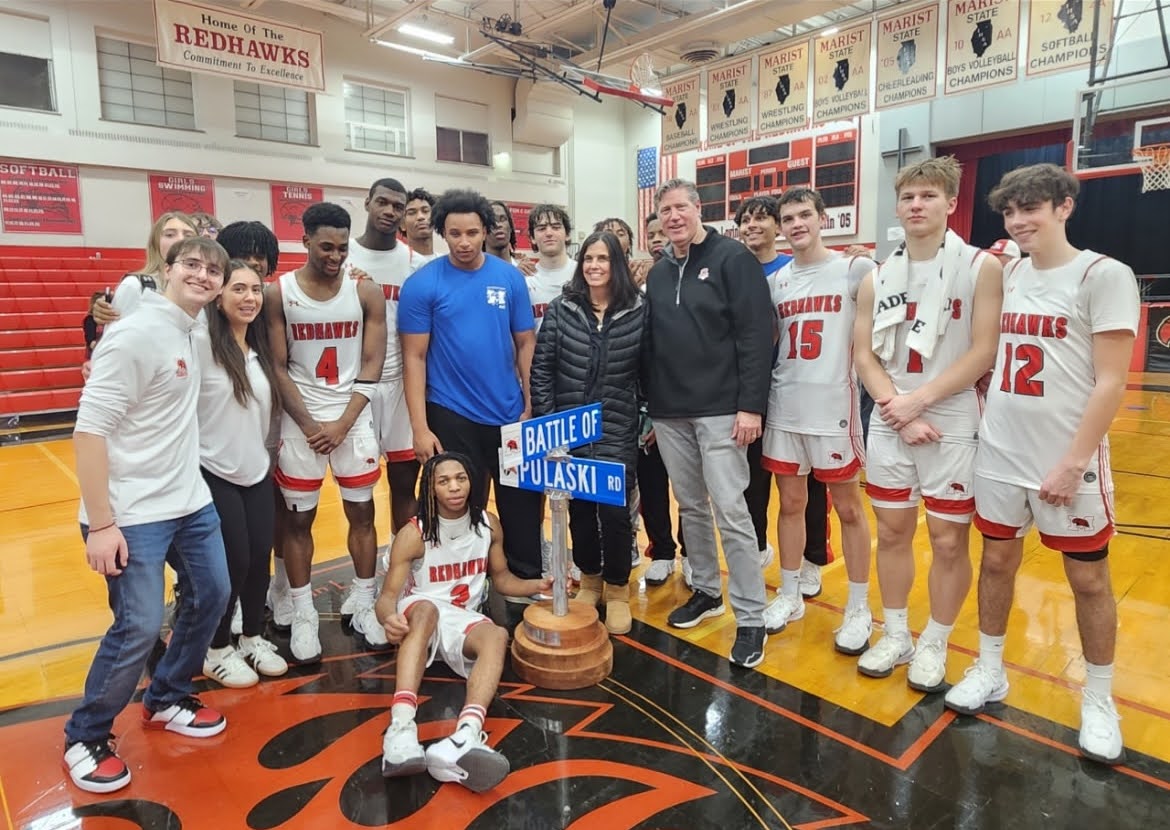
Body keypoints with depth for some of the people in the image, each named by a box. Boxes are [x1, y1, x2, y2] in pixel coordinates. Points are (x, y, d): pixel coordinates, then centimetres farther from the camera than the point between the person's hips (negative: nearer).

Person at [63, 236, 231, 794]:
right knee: (139, 628, -5)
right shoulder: (135, 335, -18)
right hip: (133, 514, -8)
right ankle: (84, 738, 21)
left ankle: (165, 701, 35)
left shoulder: (191, 333, 6)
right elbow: (90, 429, -19)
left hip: (190, 501, 9)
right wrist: (100, 523, -20)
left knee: (212, 597, 14)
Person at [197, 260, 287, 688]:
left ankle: (253, 639, 30)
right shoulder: (200, 342, -14)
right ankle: (217, 651, 23)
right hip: (215, 473, -6)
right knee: (234, 562, 1)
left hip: (257, 471, 6)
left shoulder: (260, 347, 7)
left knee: (260, 557, 8)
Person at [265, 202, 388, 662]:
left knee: (362, 513, 8)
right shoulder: (278, 293, -4)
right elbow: (278, 368, -3)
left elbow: (371, 365, -2)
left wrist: (343, 423, -9)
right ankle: (303, 615, 20)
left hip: (354, 419, 1)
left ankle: (363, 605, 23)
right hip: (300, 422, -1)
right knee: (297, 519, 6)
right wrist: (308, 424, -10)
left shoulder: (366, 292, -1)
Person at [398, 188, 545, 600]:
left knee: (523, 505, 12)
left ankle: (530, 583, 32)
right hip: (451, 417, -2)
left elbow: (526, 343, 6)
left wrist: (530, 405, 2)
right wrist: (420, 427, -11)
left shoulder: (510, 278, 1)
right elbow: (414, 357, -7)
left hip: (510, 414, 3)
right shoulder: (422, 284, -6)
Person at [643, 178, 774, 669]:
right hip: (669, 412, 6)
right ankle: (706, 591, 30)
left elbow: (756, 334, -11)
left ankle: (751, 618, 6)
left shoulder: (733, 259, -4)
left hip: (720, 409, -6)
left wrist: (751, 404, -17)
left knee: (730, 511, -6)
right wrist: (650, 405, 13)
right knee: (690, 507, 14)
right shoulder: (658, 273, 14)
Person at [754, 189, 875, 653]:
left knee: (847, 507, 8)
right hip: (784, 408, 4)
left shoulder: (854, 270, -2)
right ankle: (790, 595, 27)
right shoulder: (775, 279, 10)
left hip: (834, 408, -4)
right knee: (790, 503, 12)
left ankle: (859, 608, 21)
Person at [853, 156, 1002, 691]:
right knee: (892, 532, 11)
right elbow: (864, 354, 2)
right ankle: (896, 636, 28)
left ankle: (934, 644, 24)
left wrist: (917, 400, -17)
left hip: (952, 425, -3)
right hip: (888, 426, 3)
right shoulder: (878, 278, 7)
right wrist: (897, 411, -12)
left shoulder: (980, 268, -3)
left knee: (948, 540, 6)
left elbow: (984, 352, -11)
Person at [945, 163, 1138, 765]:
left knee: (1088, 579, 9)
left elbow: (1110, 382, -13)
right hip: (998, 456, 5)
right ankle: (989, 671, 30)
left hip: (1068, 462, -4)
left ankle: (1099, 700, 27)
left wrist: (1074, 462, -17)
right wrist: (986, 418, 5)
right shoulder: (1005, 275, 7)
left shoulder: (1104, 275, -8)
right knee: (997, 562, 13)